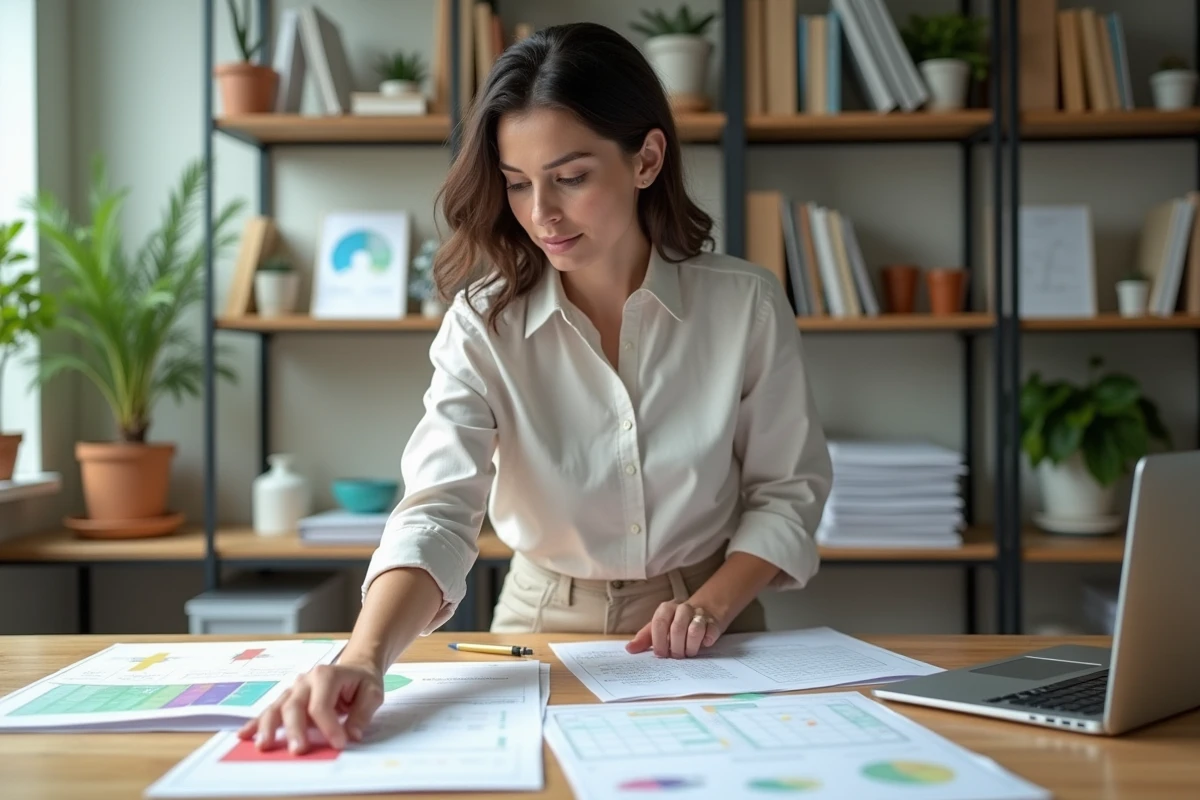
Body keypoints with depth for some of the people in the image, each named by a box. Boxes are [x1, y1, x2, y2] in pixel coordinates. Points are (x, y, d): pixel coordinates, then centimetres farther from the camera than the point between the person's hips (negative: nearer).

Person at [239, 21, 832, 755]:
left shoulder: (746, 305, -8)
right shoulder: (483, 324, -9)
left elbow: (787, 490, 2)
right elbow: (438, 509, -21)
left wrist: (712, 604, -13)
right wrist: (366, 656, -37)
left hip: (707, 646, 0)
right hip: (547, 635, 0)